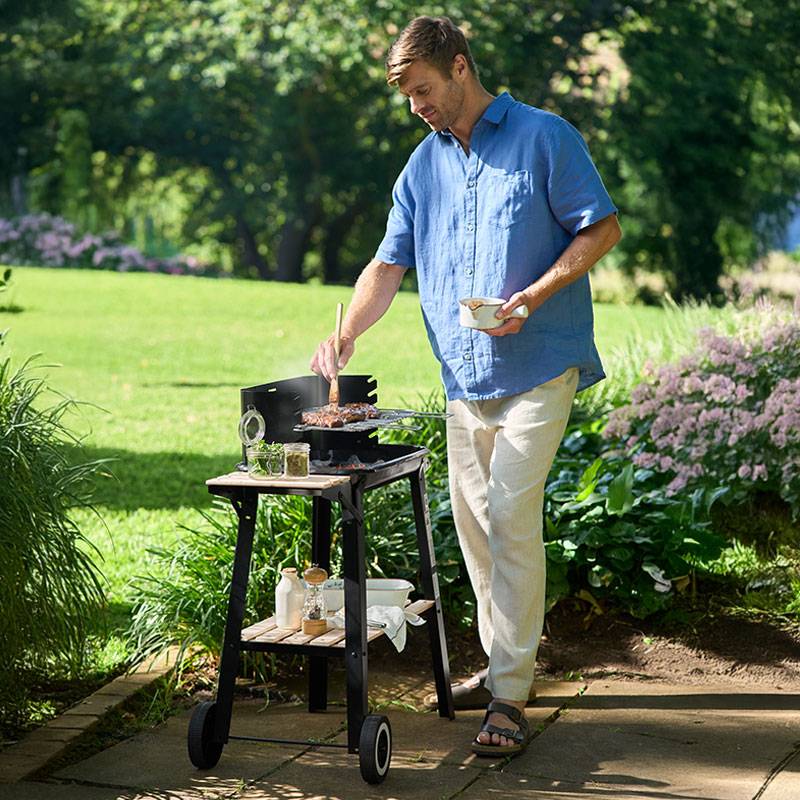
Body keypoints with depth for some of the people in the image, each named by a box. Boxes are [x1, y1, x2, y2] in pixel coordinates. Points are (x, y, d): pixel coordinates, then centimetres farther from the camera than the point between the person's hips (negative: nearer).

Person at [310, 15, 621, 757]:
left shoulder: (545, 138, -3)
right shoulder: (423, 166, 14)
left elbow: (602, 229, -4)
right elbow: (389, 264, 13)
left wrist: (532, 297, -16)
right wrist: (345, 335, -3)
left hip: (537, 367, -6)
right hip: (463, 371, 6)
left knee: (511, 516, -13)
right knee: (474, 523, 10)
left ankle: (510, 696, -9)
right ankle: (499, 662, 24)